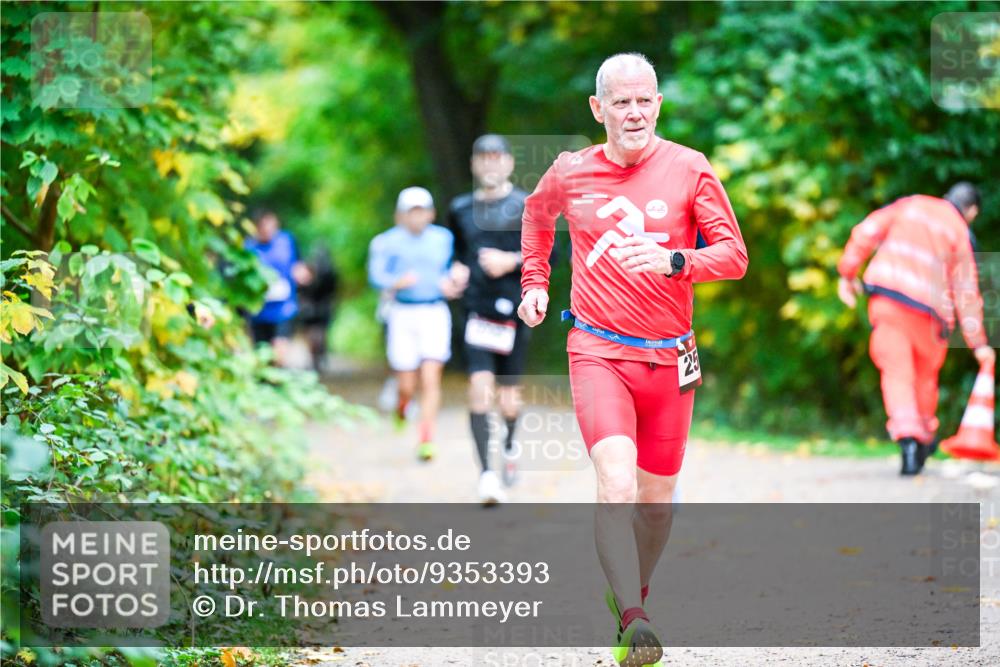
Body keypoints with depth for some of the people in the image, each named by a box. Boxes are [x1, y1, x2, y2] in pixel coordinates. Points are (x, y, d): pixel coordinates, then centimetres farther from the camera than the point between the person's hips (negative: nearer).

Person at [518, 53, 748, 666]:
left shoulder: (689, 169, -2)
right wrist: (535, 282, 18)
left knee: (656, 496, 10)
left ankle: (632, 596, 36)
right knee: (617, 484, -22)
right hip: (599, 353, -1)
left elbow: (735, 255, -4)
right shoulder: (571, 173, 3)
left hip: (668, 359, 1)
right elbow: (537, 213, 26)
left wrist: (675, 261, -21)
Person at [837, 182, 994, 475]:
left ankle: (908, 436, -19)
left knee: (897, 373, -2)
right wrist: (978, 343, 10)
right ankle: (925, 439, 30)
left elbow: (866, 232, 3)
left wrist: (847, 273, 10)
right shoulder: (960, 232, 7)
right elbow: (966, 291, 5)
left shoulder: (910, 205, 12)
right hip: (927, 307, 0)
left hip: (886, 292, 0)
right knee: (926, 374, 19)